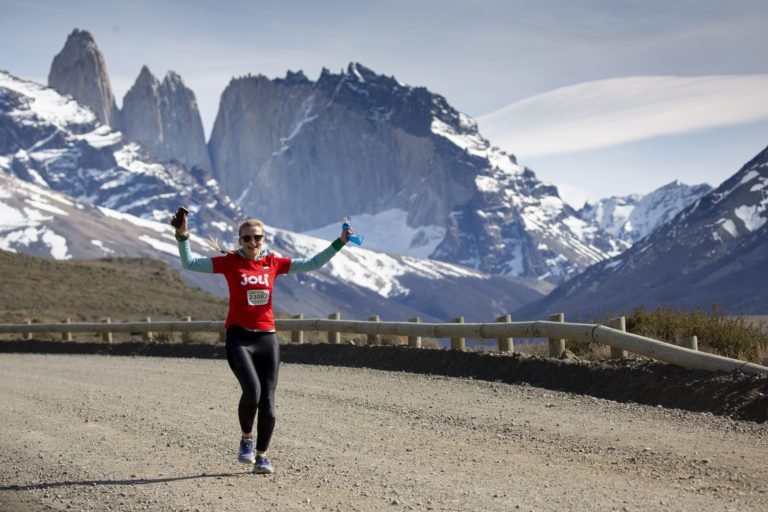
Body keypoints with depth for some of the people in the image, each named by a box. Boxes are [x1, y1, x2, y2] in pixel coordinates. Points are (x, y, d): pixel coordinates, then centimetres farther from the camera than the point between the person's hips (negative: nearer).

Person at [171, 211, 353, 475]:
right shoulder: (230, 262, 1)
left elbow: (311, 264, 11)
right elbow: (190, 263, -3)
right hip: (239, 337, -3)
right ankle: (246, 439, 6)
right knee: (252, 391, -22)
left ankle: (261, 457, 16)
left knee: (268, 400, 1)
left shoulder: (273, 263, 8)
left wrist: (339, 243, 5)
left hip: (267, 338, 3)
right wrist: (183, 237, -17)